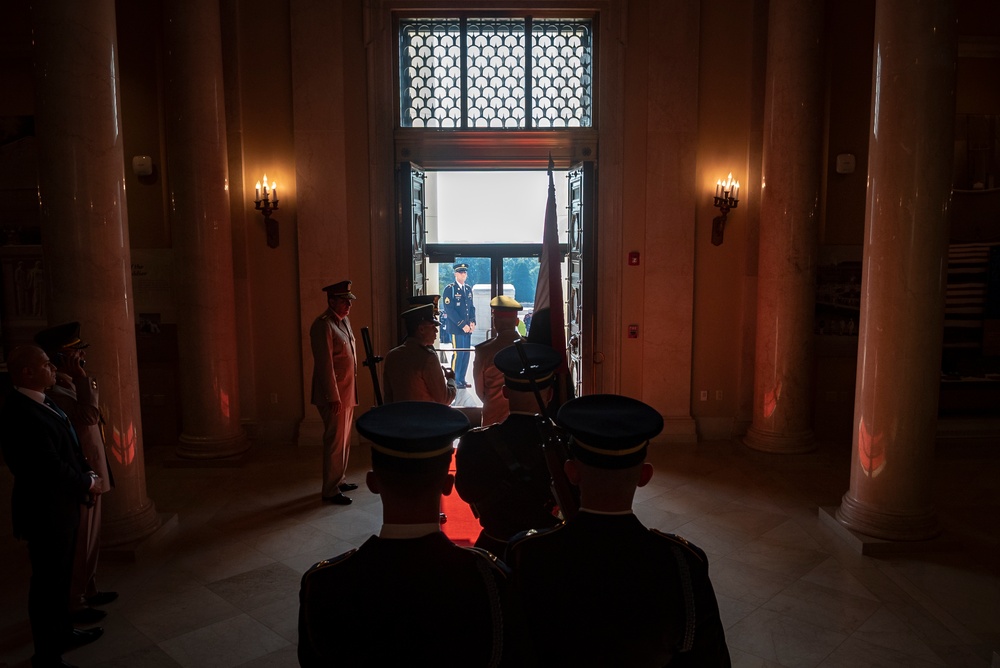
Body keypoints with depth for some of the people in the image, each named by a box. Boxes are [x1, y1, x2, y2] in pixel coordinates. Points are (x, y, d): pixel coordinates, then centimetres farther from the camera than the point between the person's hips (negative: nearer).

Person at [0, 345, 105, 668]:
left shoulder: (43, 404, 6)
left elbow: (68, 447, 13)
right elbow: (50, 467, -26)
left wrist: (87, 474, -3)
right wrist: (88, 483, -10)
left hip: (61, 506, 9)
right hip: (45, 511, -9)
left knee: (60, 576, 23)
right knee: (48, 581, 6)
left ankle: (63, 632, 41)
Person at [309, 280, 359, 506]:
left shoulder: (344, 321, 11)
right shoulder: (323, 325, -17)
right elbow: (325, 364, -19)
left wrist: (351, 393, 17)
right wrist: (334, 397, -20)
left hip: (348, 393, 9)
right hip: (334, 396, -9)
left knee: (344, 440, 17)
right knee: (335, 442, -2)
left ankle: (340, 480, 30)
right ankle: (331, 491, 7)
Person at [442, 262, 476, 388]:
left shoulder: (468, 289, 14)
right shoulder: (449, 289, -6)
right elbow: (450, 310, -12)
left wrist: (472, 322, 1)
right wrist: (462, 325, -15)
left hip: (468, 328, 6)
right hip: (456, 328, -6)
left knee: (466, 354, 7)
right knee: (458, 354, -7)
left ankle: (462, 380, 16)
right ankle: (454, 381, 2)